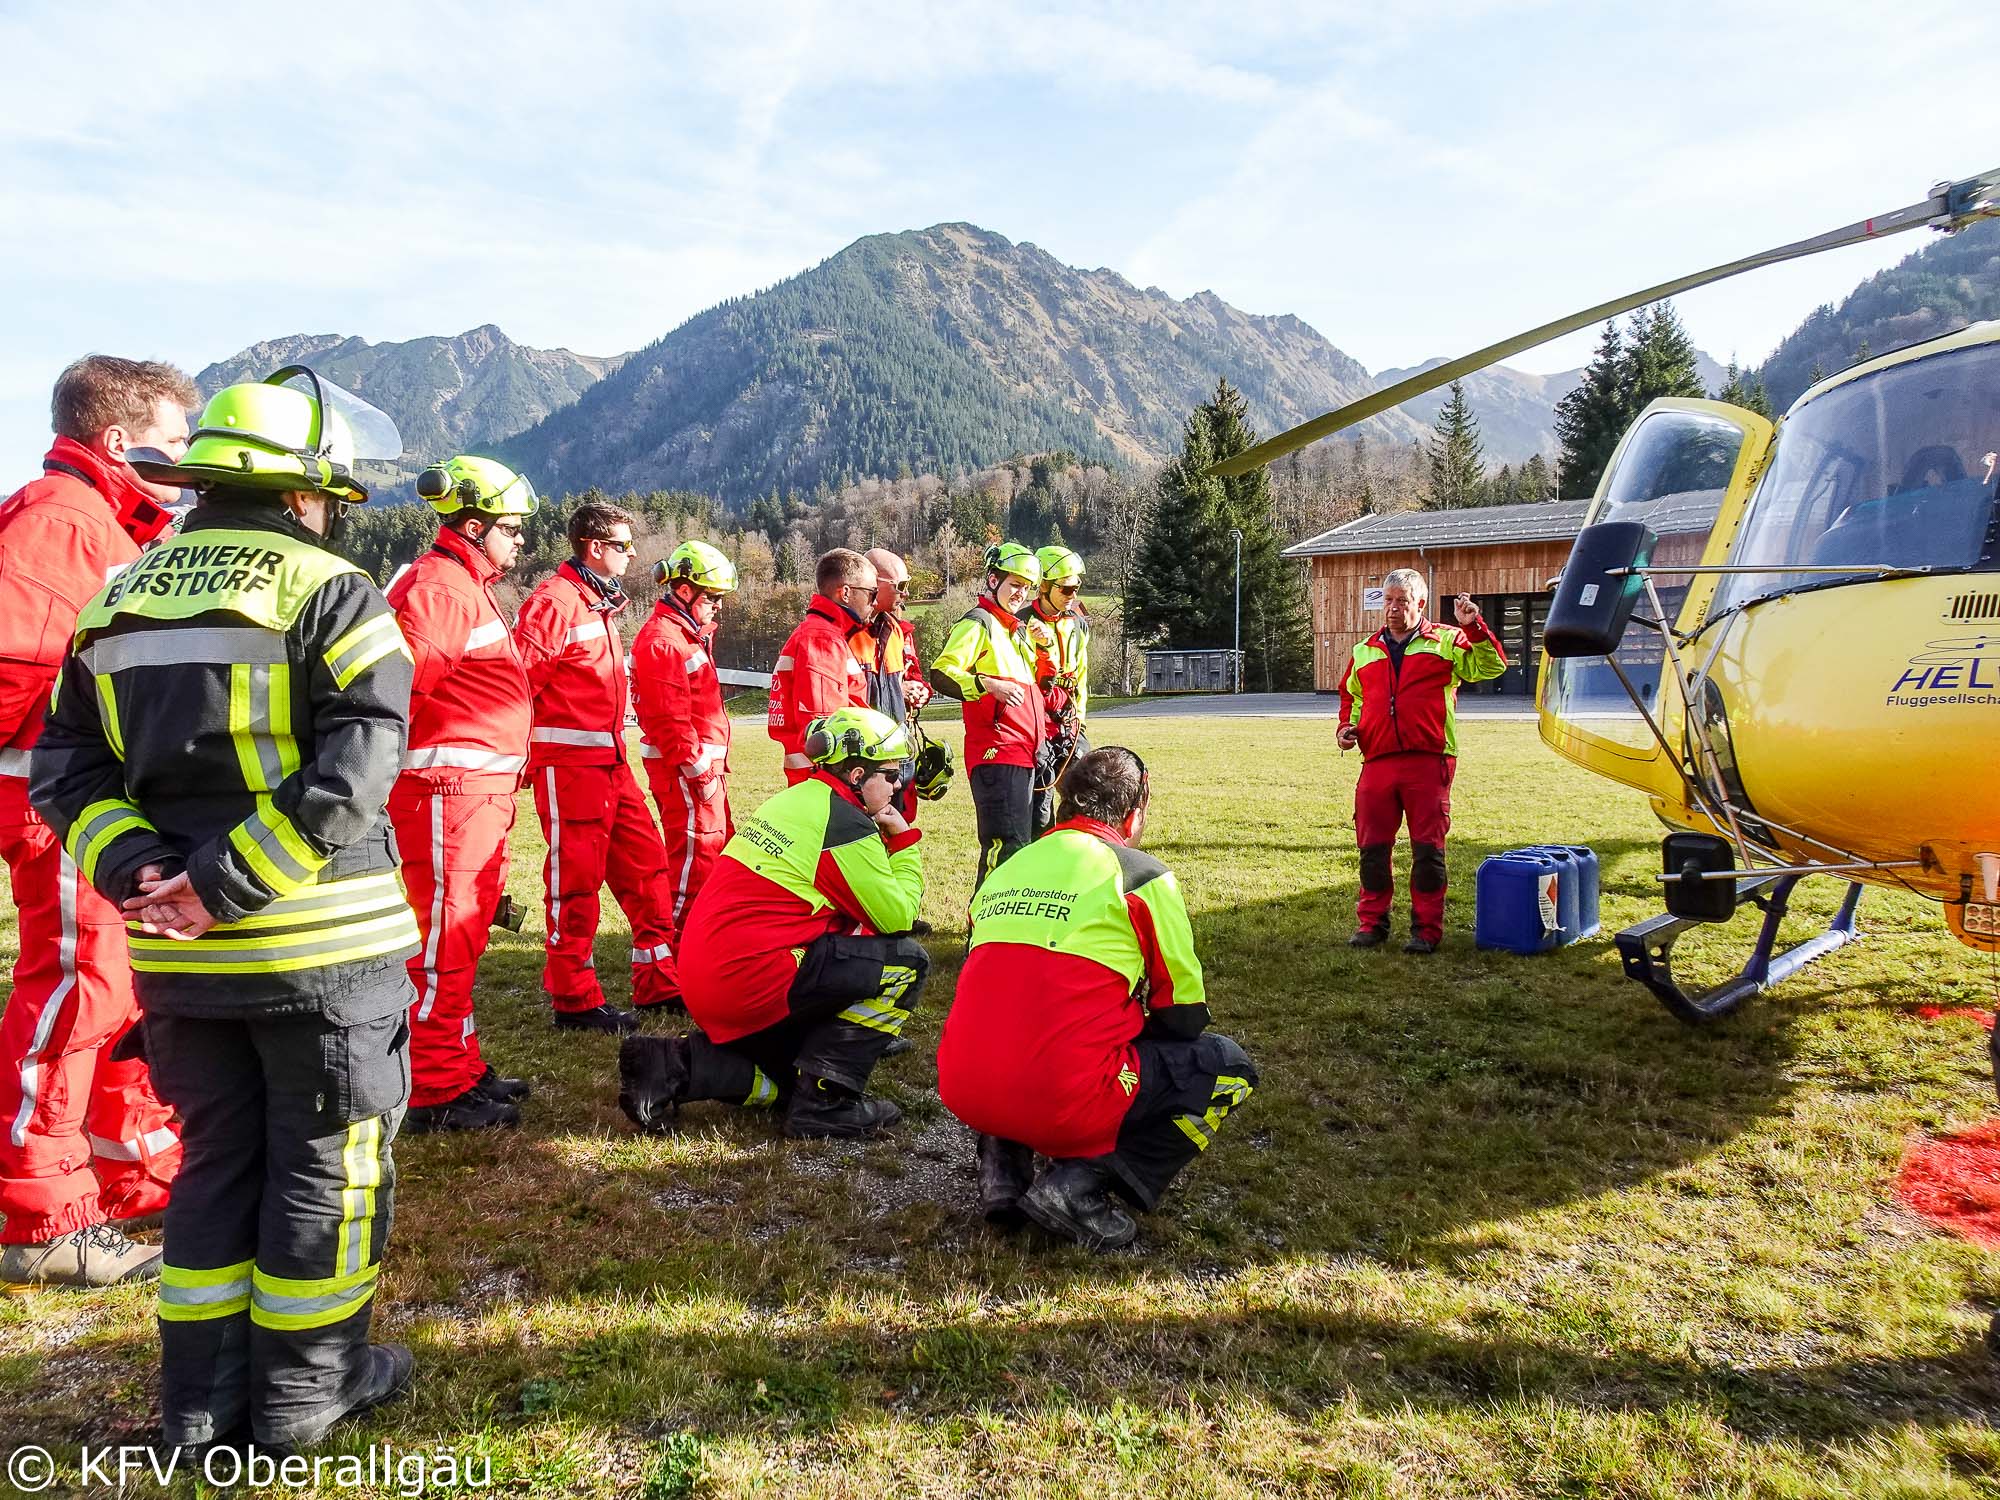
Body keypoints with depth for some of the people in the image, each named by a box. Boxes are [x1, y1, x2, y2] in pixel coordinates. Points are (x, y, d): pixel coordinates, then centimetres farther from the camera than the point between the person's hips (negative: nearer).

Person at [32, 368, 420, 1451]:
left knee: (218, 1156, 19)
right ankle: (304, 1389, 23)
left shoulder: (117, 600, 10)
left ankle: (201, 1394, 30)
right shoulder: (332, 594, -10)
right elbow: (352, 771, -22)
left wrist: (135, 866, -6)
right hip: (321, 943, -6)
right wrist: (224, 885, -18)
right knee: (327, 1160, 10)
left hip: (178, 953, 6)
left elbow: (65, 765, 5)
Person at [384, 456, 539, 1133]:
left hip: (481, 791, 11)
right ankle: (434, 1091, 4)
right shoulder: (435, 587, -13)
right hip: (447, 789, -10)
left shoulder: (471, 587, 20)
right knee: (442, 938, -4)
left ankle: (460, 1069, 27)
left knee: (463, 932, 16)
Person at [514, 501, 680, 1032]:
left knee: (645, 865, 10)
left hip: (612, 760, 9)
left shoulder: (600, 603, 18)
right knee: (576, 878, -1)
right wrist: (524, 754, -13)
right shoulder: (553, 601, -12)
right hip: (568, 762, -9)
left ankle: (660, 983, 20)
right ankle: (575, 1000, 10)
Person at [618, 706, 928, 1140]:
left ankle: (673, 1066, 7)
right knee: (906, 962, -6)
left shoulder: (795, 800, 16)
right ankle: (825, 1100, -6)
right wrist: (904, 839, 5)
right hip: (750, 981, -9)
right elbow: (896, 915, -6)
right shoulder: (846, 824, -11)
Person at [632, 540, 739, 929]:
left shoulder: (692, 634, 18)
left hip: (704, 761, 11)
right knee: (695, 852, -7)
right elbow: (670, 718, -21)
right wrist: (700, 772, -20)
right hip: (684, 767, -11)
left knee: (717, 845, 18)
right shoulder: (661, 641, -16)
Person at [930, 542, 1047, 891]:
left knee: (1021, 842, 14)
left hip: (1026, 753, 10)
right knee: (1006, 844, -13)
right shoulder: (978, 623, -6)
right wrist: (989, 685, -30)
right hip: (996, 753, -9)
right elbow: (941, 674, -19)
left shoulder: (1018, 628, 23)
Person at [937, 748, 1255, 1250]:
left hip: (962, 1093, 7)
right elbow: (1184, 1015, 6)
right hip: (1061, 1104, -6)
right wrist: (1133, 1026, 28)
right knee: (1228, 1067, 11)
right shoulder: (1141, 874, 0)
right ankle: (1082, 1183, -3)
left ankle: (1003, 1164, 15)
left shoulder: (1006, 870, 16)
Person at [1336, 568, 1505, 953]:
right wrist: (1347, 726, 13)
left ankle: (1426, 929, 9)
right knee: (1372, 847, 6)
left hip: (1428, 762, -3)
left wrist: (1472, 627, -16)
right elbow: (1351, 697, 31)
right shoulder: (1364, 653, 19)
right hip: (1377, 761, 4)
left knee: (1428, 849, -1)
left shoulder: (1446, 642, 7)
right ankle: (1372, 922, 18)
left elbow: (1491, 666, -4)